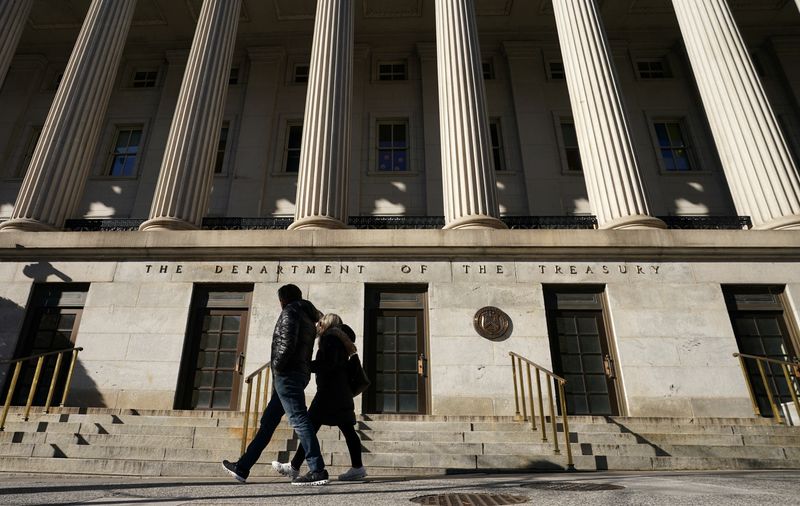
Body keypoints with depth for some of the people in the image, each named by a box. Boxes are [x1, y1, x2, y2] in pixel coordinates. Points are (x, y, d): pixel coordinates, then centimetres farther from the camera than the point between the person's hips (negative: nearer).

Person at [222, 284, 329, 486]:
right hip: (301, 373, 10)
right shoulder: (309, 318, 22)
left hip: (288, 373, -10)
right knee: (268, 421, 13)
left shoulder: (291, 311, -4)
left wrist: (276, 365, -7)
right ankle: (242, 467, 21)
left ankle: (318, 470, -13)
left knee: (298, 418, -12)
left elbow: (287, 342, -17)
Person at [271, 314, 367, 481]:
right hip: (341, 393, 9)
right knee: (347, 429, 5)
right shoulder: (340, 338, 21)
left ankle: (294, 467, 4)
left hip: (329, 391, -9)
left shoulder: (330, 336, -7)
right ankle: (357, 467, 4)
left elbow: (328, 363, -18)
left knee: (310, 425, -3)